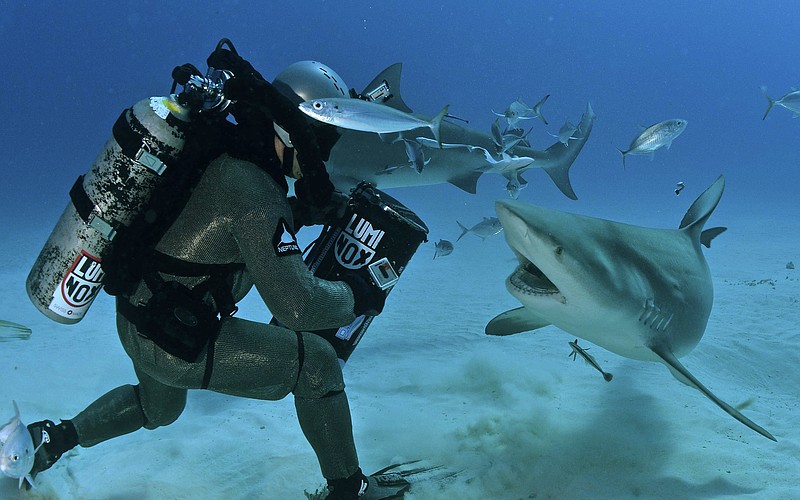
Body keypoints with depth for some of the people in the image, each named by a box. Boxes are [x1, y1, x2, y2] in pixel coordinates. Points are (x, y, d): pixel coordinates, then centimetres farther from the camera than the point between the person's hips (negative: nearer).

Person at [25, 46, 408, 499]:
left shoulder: (217, 144, -1)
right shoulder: (253, 190, -28)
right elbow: (298, 305, -31)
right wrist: (358, 296, -14)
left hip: (133, 318, 9)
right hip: (177, 345, -9)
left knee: (158, 408, 39)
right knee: (316, 363, 2)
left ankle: (52, 437, 40)